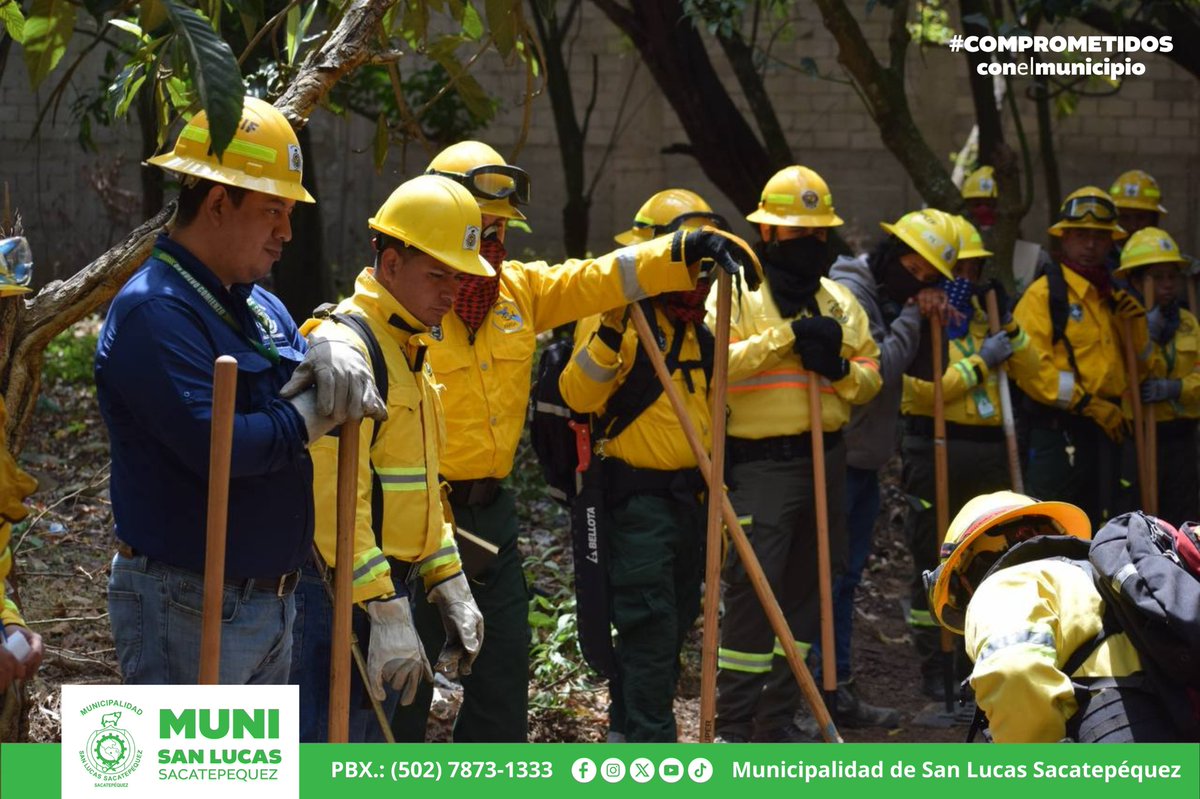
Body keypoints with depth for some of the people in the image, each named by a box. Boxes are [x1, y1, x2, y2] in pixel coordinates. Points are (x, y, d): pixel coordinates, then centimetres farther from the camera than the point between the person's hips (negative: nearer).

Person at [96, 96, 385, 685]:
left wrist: (333, 354, -10)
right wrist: (314, 415, -15)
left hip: (271, 596, 10)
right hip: (186, 608, -10)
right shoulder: (153, 312, -19)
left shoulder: (258, 306, 12)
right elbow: (215, 445, -29)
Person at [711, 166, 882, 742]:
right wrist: (786, 335, -21)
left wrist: (840, 367, -9)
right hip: (760, 463, -6)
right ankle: (733, 724, -2)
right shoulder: (736, 291, -4)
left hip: (824, 458, 6)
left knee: (806, 587, 10)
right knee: (753, 588, -10)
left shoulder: (840, 301, 14)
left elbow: (870, 380, 12)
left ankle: (778, 716, 20)